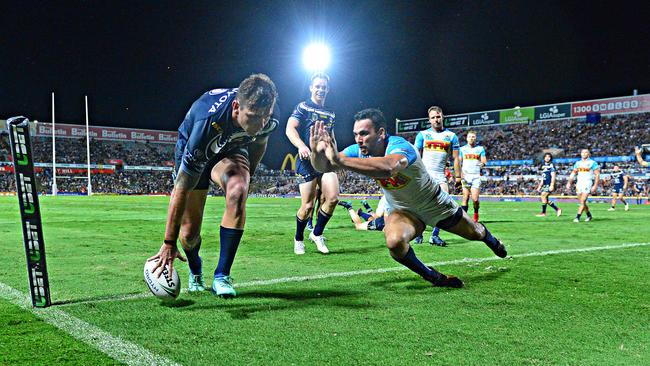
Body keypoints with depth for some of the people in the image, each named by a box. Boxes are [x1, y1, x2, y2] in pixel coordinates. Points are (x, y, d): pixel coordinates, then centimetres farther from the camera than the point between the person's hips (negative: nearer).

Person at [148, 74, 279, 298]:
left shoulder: (269, 114, -29)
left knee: (238, 192, -32)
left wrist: (245, 178, 9)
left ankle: (222, 276, -20)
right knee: (189, 232, -5)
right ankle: (195, 273, 33)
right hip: (193, 152, -2)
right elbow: (181, 189, -36)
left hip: (231, 149, 3)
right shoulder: (208, 122, -43)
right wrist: (169, 243, -32)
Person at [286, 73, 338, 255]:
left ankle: (317, 234, 7)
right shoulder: (303, 107, 3)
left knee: (333, 197, -15)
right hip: (308, 161, -5)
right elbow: (290, 129, -10)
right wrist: (301, 146, -28)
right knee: (307, 206, -5)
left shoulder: (330, 113, 20)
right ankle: (299, 238, 21)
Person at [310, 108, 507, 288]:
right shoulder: (358, 151, -22)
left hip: (436, 205, -3)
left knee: (475, 233, 21)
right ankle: (437, 279, -4)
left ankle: (492, 241, 61)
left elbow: (388, 167, -64)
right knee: (394, 242, -30)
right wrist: (317, 152, -56)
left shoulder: (400, 147, -40)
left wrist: (340, 160, -71)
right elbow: (324, 166, -32)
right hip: (403, 210, 3)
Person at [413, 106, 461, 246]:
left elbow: (455, 158, 10)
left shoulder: (451, 136, 11)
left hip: (440, 175, 1)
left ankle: (435, 235, -6)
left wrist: (458, 176, 3)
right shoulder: (422, 134, 9)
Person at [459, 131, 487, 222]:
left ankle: (476, 214, 17)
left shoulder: (480, 149, 8)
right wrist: (461, 175, -3)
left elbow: (484, 162, 6)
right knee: (465, 198, -3)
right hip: (466, 176, 1)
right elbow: (458, 163, 7)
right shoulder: (462, 149, 10)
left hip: (476, 176, -1)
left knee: (475, 199, -8)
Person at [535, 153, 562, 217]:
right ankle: (557, 209, 18)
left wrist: (552, 185, -21)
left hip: (549, 185, -8)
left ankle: (543, 212, -8)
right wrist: (540, 186, 22)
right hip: (545, 185, 8)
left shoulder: (551, 165, -8)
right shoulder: (544, 166, 17)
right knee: (546, 199, 7)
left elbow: (553, 176, -14)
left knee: (543, 196, -14)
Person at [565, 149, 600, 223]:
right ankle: (589, 216, 29)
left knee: (582, 201, -15)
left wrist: (595, 186, -12)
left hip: (587, 184, -6)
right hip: (579, 183, 6)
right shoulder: (578, 163, 13)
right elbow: (573, 174, 16)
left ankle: (577, 217, -17)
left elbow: (597, 175, -5)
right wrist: (569, 183, 5)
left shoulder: (592, 163, -2)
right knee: (582, 202, 11)